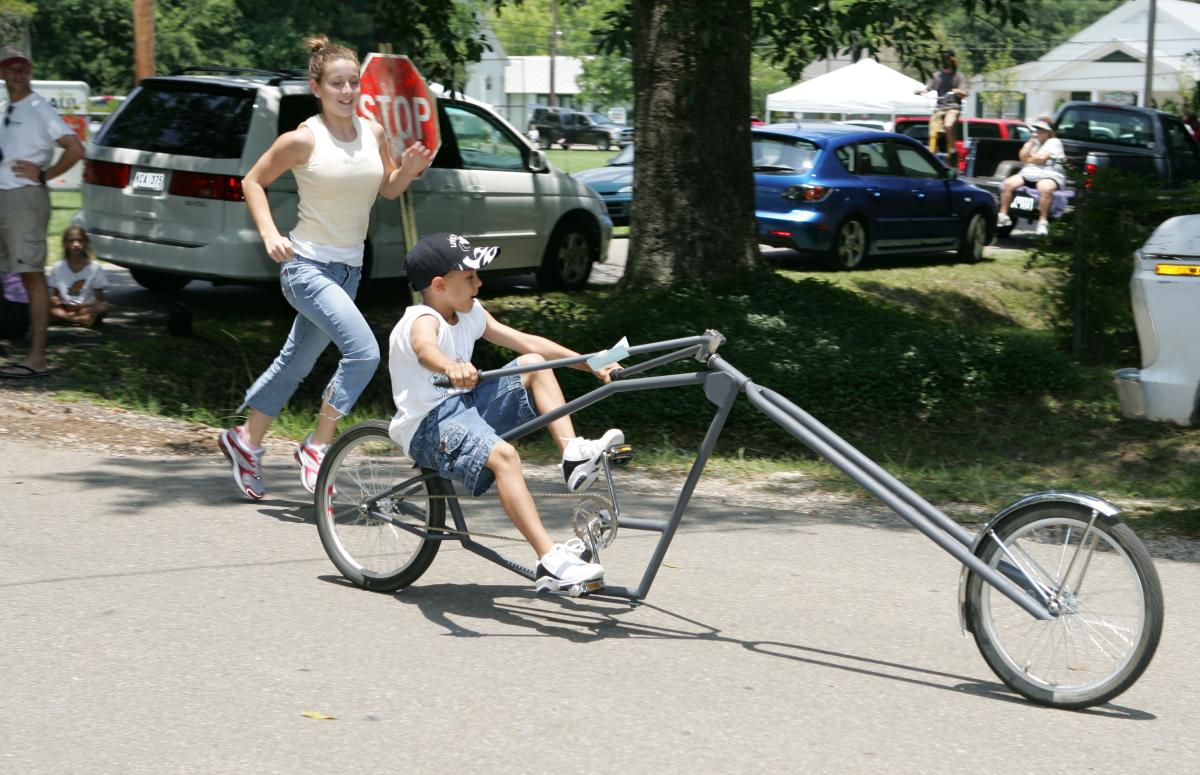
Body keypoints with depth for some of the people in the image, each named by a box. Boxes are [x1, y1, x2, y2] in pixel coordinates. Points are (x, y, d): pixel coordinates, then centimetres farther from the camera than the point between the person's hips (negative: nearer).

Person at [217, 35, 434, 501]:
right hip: (307, 265, -7)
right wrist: (269, 233, -14)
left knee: (297, 362, 18)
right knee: (364, 351, -21)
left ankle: (245, 441, 36)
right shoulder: (304, 139, -12)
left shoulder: (373, 133, 3)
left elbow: (389, 188, 16)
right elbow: (253, 181, -2)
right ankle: (317, 446, -4)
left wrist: (411, 168, -5)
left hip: (349, 267, 7)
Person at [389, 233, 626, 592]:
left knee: (533, 363, 3)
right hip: (428, 425, -9)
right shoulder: (422, 320, -18)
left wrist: (591, 364, 2)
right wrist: (452, 367, -67)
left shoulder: (470, 314, 8)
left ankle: (574, 455, -8)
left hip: (466, 406, 9)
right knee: (502, 454, -34)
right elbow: (425, 348, -43)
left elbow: (526, 342, 8)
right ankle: (550, 562, -42)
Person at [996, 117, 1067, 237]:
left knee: (1045, 188, -41)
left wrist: (1029, 159, 7)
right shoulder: (1034, 141, 24)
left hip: (1049, 175, -6)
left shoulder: (1054, 142, 3)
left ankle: (1043, 221, -35)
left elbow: (1041, 158, -10)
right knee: (1008, 183, -17)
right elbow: (1022, 156, 10)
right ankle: (1003, 214, -14)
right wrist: (1031, 142, 5)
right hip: (1028, 173, 6)